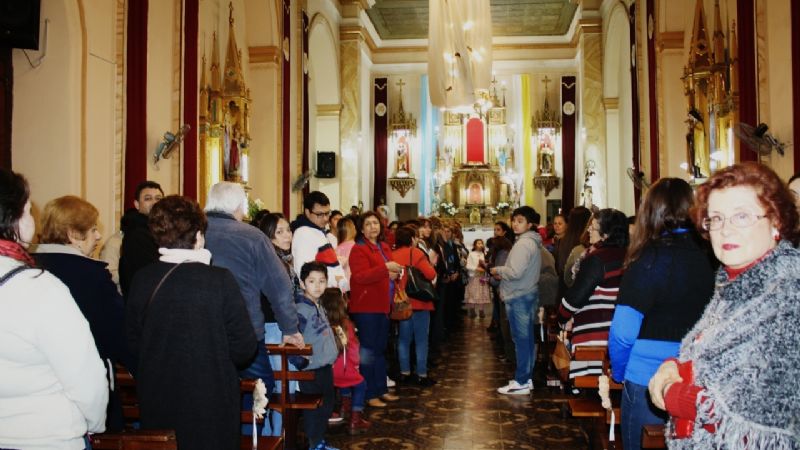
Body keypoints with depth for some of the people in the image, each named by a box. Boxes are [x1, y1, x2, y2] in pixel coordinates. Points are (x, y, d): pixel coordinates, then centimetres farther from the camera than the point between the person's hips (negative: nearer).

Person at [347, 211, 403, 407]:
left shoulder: (384, 247, 16)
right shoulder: (358, 249, -10)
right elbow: (360, 277, -23)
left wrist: (394, 275, 5)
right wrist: (385, 268, -29)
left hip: (383, 306, 9)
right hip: (366, 308, -8)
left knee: (381, 349, 15)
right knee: (368, 351, -3)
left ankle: (381, 389, 25)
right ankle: (369, 394, 5)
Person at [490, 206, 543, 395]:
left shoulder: (523, 243, -17)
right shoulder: (533, 242, 14)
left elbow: (515, 272, -24)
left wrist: (497, 270, -8)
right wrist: (503, 273, 10)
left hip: (518, 297, -10)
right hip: (528, 293, 10)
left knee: (521, 339, -5)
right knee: (527, 338, 13)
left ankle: (521, 382, 0)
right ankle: (527, 378, 21)